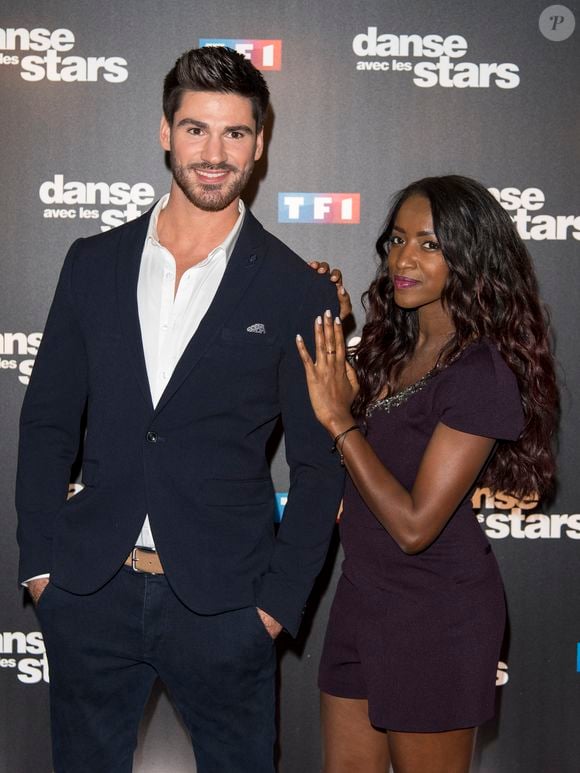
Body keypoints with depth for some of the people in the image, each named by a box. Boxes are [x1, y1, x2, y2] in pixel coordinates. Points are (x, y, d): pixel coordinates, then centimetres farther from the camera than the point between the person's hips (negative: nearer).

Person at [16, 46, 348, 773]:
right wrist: (40, 560, 1)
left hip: (221, 602, -2)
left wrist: (278, 601, -5)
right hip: (90, 592, 3)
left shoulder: (297, 291, -4)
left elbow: (318, 466, -1)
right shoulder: (95, 262, 4)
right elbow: (47, 420, 8)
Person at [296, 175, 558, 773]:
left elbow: (414, 525, -23)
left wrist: (339, 419, -19)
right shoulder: (390, 347, 4)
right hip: (363, 590, 7)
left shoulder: (481, 374, -21)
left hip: (435, 614, -7)